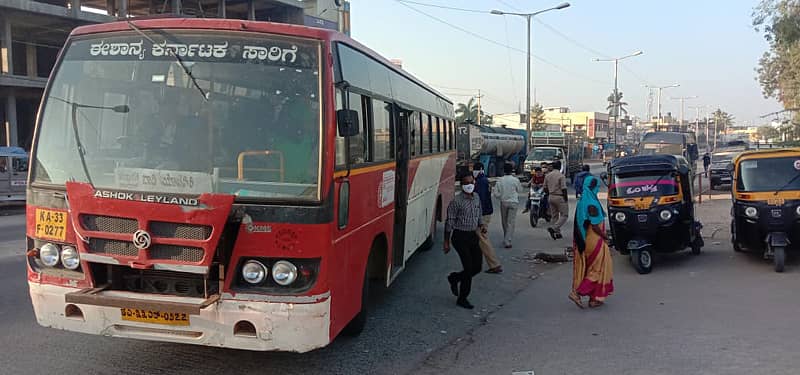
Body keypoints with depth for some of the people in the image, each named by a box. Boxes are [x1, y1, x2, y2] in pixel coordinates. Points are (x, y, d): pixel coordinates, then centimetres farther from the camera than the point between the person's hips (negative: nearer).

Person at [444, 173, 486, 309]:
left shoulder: (477, 197, 9)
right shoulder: (456, 201, -12)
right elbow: (449, 222, -9)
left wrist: (481, 225, 1)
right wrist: (446, 242, -9)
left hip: (473, 235, 7)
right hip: (460, 236, -7)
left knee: (477, 267, 7)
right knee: (469, 268, -9)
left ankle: (454, 278, 32)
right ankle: (462, 299, 6)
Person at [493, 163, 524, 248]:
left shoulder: (500, 180, -7)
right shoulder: (515, 180, -10)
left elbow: (496, 193, -6)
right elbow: (520, 190, 3)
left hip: (503, 202, 2)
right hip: (513, 202, -2)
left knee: (504, 222, 17)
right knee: (511, 222, 0)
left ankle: (506, 239, 30)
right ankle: (507, 241, -7)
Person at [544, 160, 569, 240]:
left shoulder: (547, 175, 5)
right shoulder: (561, 176, -14)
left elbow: (545, 188, 10)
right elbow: (564, 189, -17)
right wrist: (566, 198, -8)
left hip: (551, 197, 7)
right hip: (560, 197, -7)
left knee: (554, 216, 13)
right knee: (564, 215, 2)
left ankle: (557, 233, 15)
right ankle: (553, 228, -15)